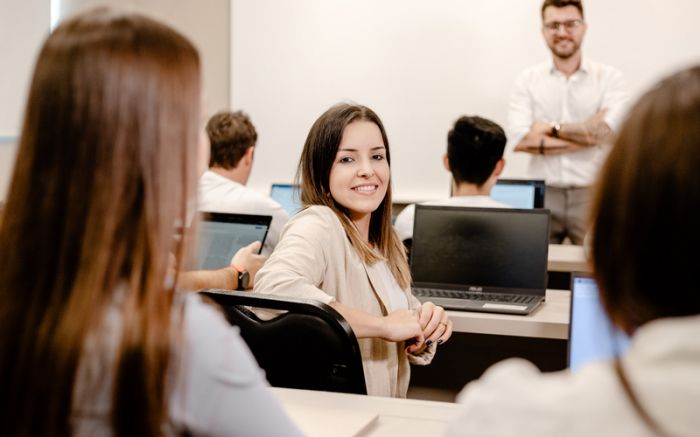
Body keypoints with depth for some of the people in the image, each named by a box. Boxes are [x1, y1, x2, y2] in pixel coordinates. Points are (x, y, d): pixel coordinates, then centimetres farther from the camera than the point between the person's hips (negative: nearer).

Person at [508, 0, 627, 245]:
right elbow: (520, 140, -10)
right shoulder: (527, 80, 4)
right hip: (542, 195, 1)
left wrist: (552, 128, -5)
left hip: (591, 195, -1)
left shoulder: (609, 77, 2)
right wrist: (587, 133, -11)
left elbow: (604, 132, -12)